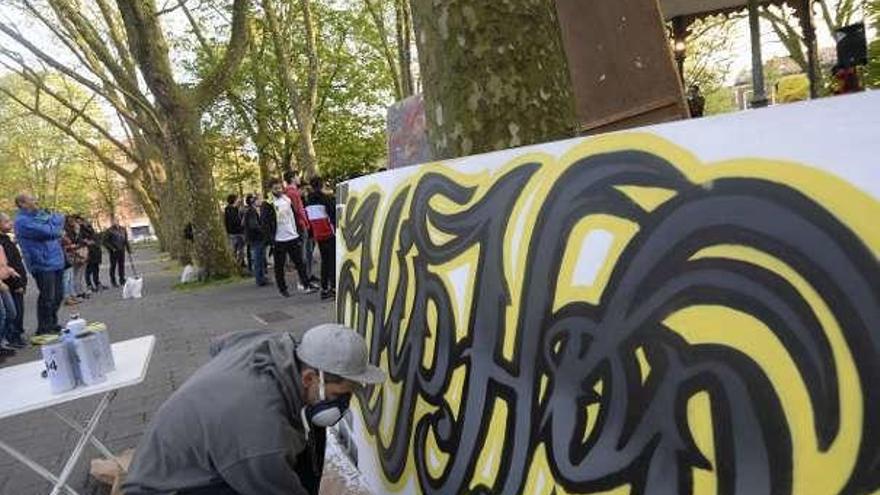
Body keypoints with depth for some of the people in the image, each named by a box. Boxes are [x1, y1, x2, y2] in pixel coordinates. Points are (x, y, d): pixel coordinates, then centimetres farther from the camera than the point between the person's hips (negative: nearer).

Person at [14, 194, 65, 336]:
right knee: (47, 298, -4)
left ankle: (52, 324, 30)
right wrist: (55, 219, -2)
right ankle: (44, 329, 7)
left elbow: (59, 220, 15)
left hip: (55, 261, 9)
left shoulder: (39, 215, 15)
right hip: (43, 264, -9)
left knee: (57, 296, 16)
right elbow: (48, 231, -20)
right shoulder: (23, 221, -13)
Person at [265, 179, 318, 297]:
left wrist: (299, 233, 8)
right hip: (279, 240, -4)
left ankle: (306, 285, 9)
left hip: (293, 237, 4)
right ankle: (282, 289, 15)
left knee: (300, 263, 5)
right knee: (279, 266, 5)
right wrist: (271, 238, -15)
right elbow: (266, 223, -9)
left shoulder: (288, 199, 10)